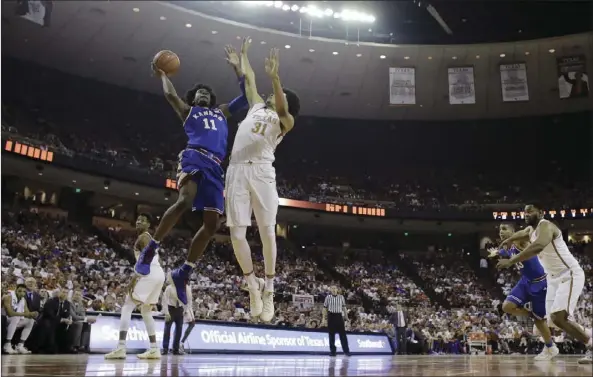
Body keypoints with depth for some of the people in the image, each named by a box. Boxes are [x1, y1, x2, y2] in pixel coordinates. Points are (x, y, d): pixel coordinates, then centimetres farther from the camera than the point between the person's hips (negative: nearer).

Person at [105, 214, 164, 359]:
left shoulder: (143, 237, -4)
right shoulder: (150, 238, 26)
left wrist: (135, 278, -20)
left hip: (150, 274, -10)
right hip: (159, 274, 10)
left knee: (126, 308, -9)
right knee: (146, 311, 18)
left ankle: (121, 348, -19)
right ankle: (154, 349, 14)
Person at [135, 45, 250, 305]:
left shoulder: (222, 112, 35)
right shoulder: (187, 110, 23)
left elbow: (248, 96, 32)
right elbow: (170, 94, 6)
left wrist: (236, 68, 31)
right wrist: (162, 75, 23)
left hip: (214, 166, 5)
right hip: (194, 157, -5)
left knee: (212, 224, -4)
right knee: (185, 200, -34)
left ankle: (182, 274, 4)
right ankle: (149, 251, -22)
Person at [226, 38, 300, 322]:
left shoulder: (284, 120, 11)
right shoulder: (257, 107, 26)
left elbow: (282, 109, -13)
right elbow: (249, 79, 38)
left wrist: (274, 77, -25)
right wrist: (244, 54, 45)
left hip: (261, 171, -4)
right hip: (237, 171, 4)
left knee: (267, 232, -5)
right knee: (237, 233, -4)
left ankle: (268, 290, 6)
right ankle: (253, 285, 11)